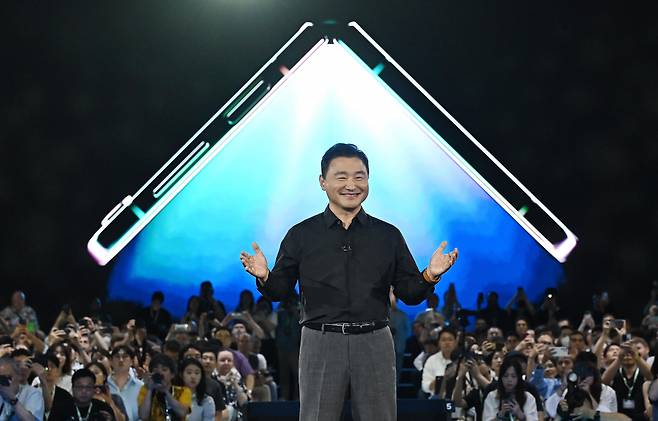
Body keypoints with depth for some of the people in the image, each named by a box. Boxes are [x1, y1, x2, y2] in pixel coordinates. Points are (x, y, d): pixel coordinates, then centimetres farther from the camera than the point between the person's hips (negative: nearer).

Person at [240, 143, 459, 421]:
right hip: (320, 342, -1)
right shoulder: (301, 235, 5)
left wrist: (430, 276, -11)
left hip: (374, 343, 1)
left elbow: (410, 294, 9)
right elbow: (280, 292, 6)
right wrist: (264, 277, -15)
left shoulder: (388, 236, 8)